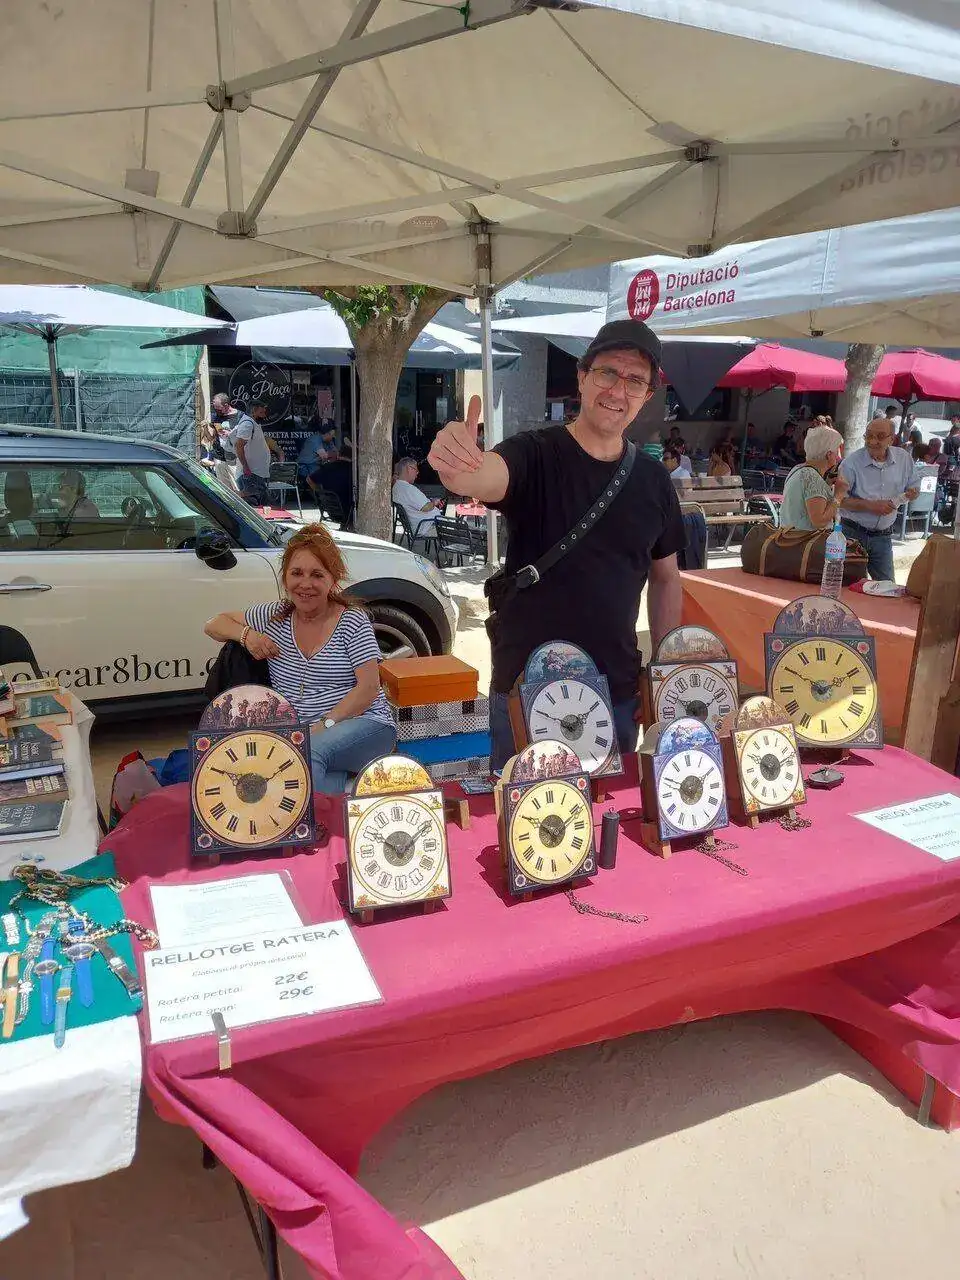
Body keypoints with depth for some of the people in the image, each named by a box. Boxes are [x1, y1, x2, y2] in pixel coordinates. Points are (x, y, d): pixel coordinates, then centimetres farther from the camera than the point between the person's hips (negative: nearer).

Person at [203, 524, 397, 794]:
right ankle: (349, 786, -23)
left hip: (362, 723, -4)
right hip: (294, 732, 4)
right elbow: (214, 625, 22)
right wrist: (246, 634, 0)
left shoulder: (352, 621, -1)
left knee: (308, 752, -38)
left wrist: (324, 725, -18)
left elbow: (369, 687, -8)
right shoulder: (274, 617, 11)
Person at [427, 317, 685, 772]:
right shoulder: (535, 454, -9)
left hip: (618, 693, 4)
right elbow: (483, 478, -32)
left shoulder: (654, 480, 4)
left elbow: (666, 579, 13)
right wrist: (456, 464, -55)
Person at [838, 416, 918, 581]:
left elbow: (910, 487, 15)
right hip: (853, 533, -4)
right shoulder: (852, 462, -13)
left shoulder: (904, 459, 1)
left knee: (887, 585, 10)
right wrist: (870, 505, -24)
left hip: (883, 536, 4)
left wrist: (912, 494, -9)